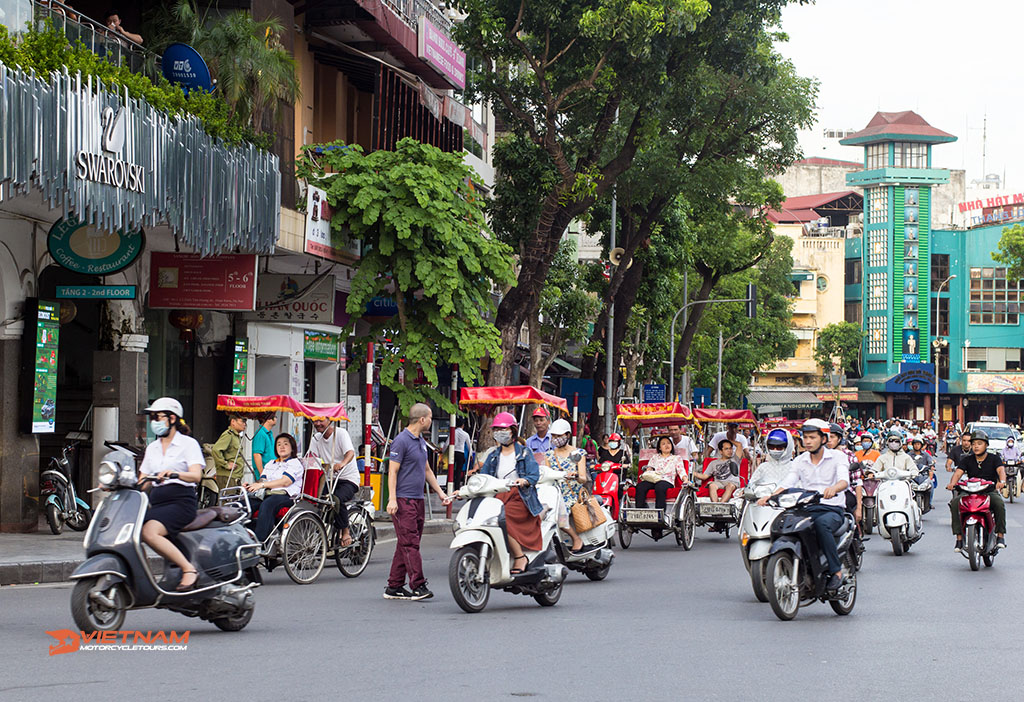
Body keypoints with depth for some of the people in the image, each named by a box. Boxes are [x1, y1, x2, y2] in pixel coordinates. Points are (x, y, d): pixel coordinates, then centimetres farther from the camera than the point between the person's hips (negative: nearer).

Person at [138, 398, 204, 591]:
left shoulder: (188, 443, 2)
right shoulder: (152, 448, 22)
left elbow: (196, 475, -13)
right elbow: (143, 483, 18)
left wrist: (174, 473, -32)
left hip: (180, 502, -6)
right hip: (157, 503, 6)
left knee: (149, 532, -31)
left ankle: (189, 569, -26)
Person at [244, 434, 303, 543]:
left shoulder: (295, 463, 8)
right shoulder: (270, 464, 31)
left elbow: (285, 482, -7)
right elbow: (263, 480, 20)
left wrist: (262, 485, -15)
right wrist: (250, 486, -3)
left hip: (286, 496, -6)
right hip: (267, 495, 6)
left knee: (267, 504, -40)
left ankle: (259, 541, -49)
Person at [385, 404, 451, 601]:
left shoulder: (421, 441, 18)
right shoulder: (401, 441, -10)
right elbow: (392, 471, -13)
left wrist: (440, 492, 23)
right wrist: (392, 499, -19)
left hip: (417, 499, 9)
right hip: (403, 500, -9)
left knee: (407, 544, 8)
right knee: (410, 544, -11)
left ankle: (394, 587, 11)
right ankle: (418, 585, -14)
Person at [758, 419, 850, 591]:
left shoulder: (836, 458, 3)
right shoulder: (799, 461, 16)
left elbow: (844, 480, -15)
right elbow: (787, 483, 3)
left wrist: (833, 488, -39)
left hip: (832, 509, -3)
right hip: (807, 509, 3)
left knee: (821, 523, -38)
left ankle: (836, 570, -29)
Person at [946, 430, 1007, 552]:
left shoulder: (994, 458, 5)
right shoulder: (967, 459, 10)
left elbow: (1001, 470, -13)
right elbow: (958, 472, -4)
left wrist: (1002, 481, -37)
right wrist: (952, 483, -28)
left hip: (990, 491, -2)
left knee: (999, 503, -34)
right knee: (955, 503, -26)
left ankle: (1000, 535, -21)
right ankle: (959, 537, -23)